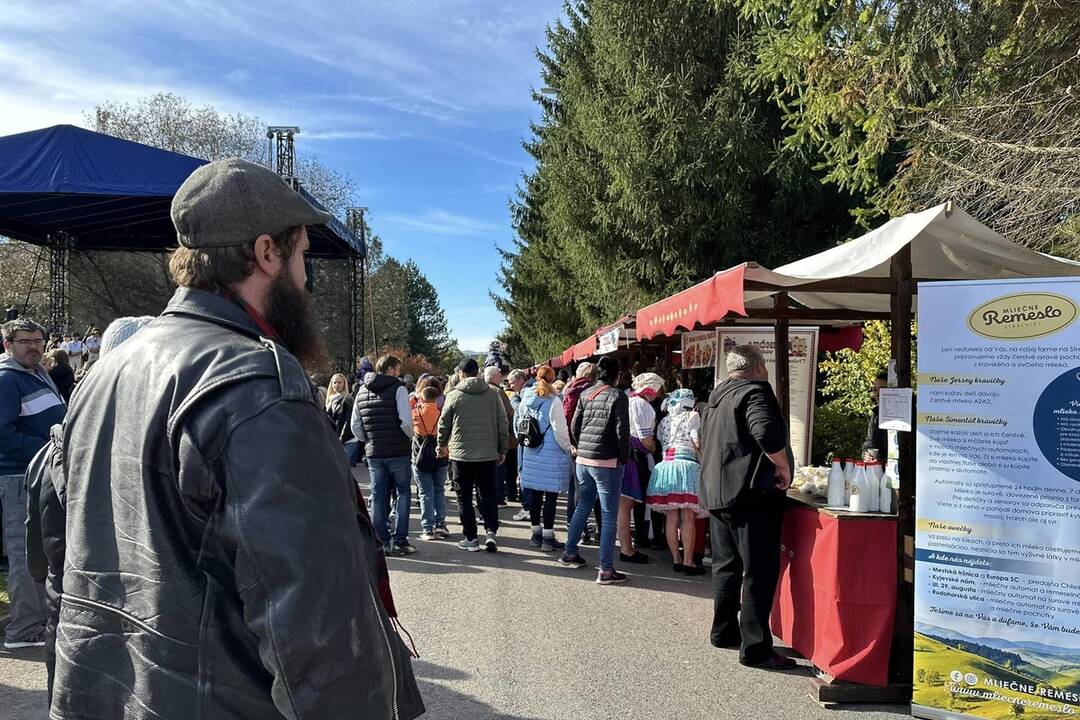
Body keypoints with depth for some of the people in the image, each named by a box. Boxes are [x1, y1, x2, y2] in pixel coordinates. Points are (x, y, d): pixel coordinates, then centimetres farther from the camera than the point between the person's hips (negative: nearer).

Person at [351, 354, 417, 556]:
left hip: (373, 454, 5)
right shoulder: (398, 389, -8)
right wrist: (409, 438, 1)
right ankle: (399, 541, 4)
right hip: (398, 452, -5)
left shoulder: (361, 391, 10)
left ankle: (381, 542, 14)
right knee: (403, 493, 8)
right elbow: (406, 422, -17)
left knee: (378, 496, 11)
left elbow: (355, 426, 9)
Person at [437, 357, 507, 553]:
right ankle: (491, 531, -2)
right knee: (488, 495, 12)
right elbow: (503, 424, 2)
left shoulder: (454, 395, -6)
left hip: (461, 454, -2)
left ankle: (470, 538, 11)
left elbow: (443, 424, 3)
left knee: (464, 497, 9)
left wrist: (442, 445, 20)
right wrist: (502, 450, 12)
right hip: (488, 454, 2)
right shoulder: (493, 393, 0)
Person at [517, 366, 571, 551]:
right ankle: (548, 537, 4)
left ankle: (536, 533, 22)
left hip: (531, 453, 6)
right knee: (551, 496, 1)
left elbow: (519, 425, 12)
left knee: (535, 495, 13)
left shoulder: (525, 400, 3)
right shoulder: (553, 401, -14)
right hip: (552, 456, -6)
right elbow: (560, 430, -14)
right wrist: (568, 448, -1)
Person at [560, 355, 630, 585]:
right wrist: (624, 458, -3)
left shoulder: (586, 394, 9)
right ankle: (606, 570, 0)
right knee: (609, 516, -1)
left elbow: (574, 426, 12)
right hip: (607, 463, -7)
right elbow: (622, 431, -14)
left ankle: (569, 553, 32)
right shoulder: (618, 396, -9)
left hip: (583, 460, 7)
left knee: (582, 508, 21)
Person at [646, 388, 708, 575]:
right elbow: (697, 442, -2)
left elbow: (661, 442, 16)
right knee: (688, 518, -4)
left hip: (664, 466, 5)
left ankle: (676, 559, 8)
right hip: (686, 464, -5)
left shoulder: (664, 421, 21)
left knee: (672, 518, 6)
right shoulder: (692, 416, 6)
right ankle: (688, 561, -5)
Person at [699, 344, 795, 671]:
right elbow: (767, 432, -28)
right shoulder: (755, 392, -12)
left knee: (726, 565, 18)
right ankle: (755, 647, -3)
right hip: (751, 494, -9)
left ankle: (723, 632, 26)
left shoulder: (716, 398, 17)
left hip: (717, 493, 9)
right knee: (760, 571, -5)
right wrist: (783, 466, -15)